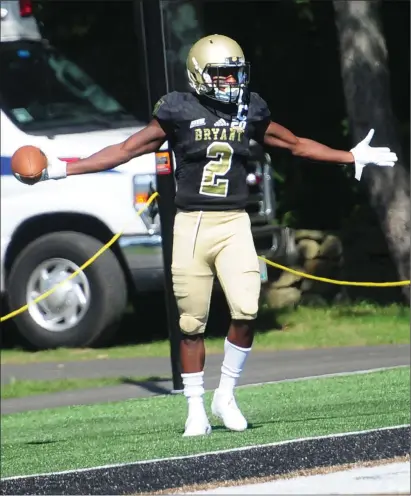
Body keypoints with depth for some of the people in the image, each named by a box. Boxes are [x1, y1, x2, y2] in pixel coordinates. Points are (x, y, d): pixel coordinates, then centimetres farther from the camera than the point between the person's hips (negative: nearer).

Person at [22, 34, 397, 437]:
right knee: (192, 324, 1)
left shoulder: (249, 110, 8)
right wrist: (63, 169, 0)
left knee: (246, 312, -13)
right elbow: (128, 149, 3)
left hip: (234, 224, 2)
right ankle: (196, 411, 12)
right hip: (191, 223, -2)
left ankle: (226, 396, 6)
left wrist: (353, 158, 24)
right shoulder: (178, 112, -2)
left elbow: (295, 144, 22)